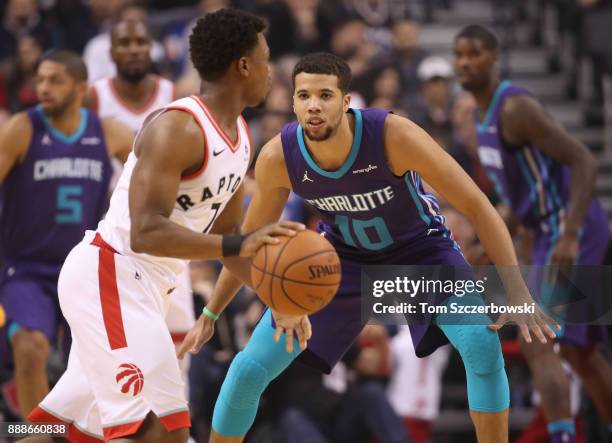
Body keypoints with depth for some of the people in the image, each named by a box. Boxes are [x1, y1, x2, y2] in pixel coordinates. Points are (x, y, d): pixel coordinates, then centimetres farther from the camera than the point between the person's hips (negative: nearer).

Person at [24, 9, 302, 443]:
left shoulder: (241, 137, 10)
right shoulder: (178, 128, -20)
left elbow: (224, 235, 22)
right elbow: (146, 233, -30)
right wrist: (239, 245, -38)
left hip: (145, 289, 10)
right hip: (108, 276, -10)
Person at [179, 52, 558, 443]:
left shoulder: (394, 135, -34)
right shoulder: (278, 157, -24)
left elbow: (478, 207, -27)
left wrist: (516, 291, -33)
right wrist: (210, 316, -2)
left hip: (420, 247, -2)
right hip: (344, 254, 2)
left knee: (483, 341, -28)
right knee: (249, 370, -5)